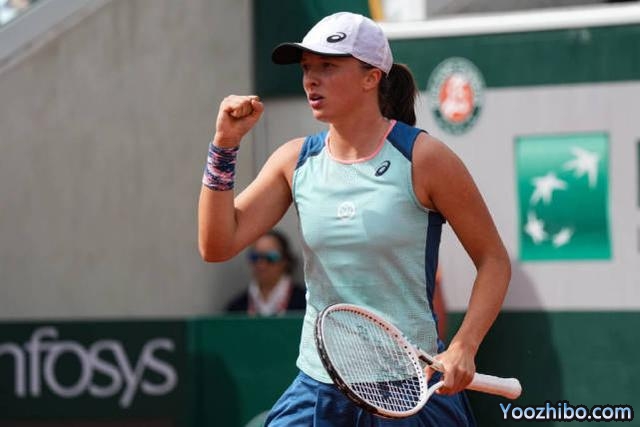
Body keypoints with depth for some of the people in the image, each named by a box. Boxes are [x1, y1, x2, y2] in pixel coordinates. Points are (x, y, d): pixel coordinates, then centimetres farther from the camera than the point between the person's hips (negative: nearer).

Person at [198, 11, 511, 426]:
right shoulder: (295, 161, 5)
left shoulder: (423, 158, -8)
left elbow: (494, 259, -4)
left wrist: (462, 348, -17)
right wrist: (224, 144, -9)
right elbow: (217, 245, 0)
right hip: (317, 389, 4)